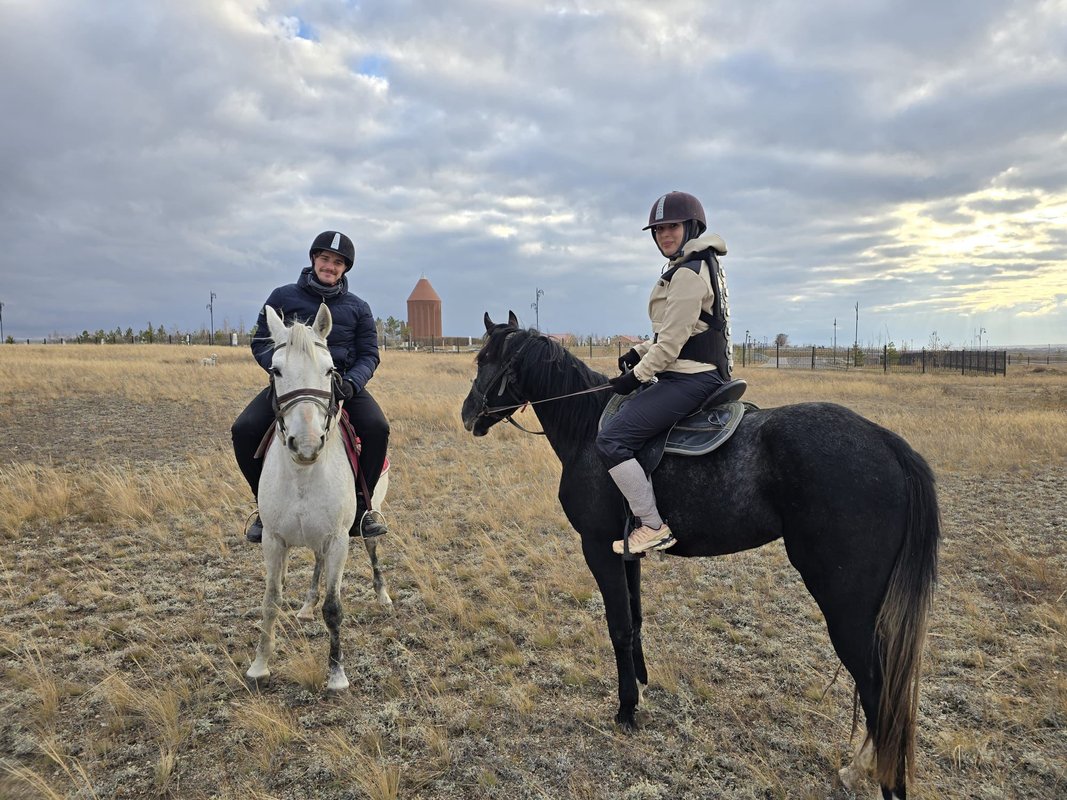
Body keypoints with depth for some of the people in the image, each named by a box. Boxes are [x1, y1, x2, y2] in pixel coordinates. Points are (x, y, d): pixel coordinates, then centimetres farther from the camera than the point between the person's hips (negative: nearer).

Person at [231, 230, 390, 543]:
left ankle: (360, 507, -6)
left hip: (342, 383, 0)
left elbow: (369, 355, 6)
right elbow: (260, 344, 6)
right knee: (244, 430, -21)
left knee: (377, 428, -27)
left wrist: (351, 382, -15)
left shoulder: (358, 308, 6)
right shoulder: (283, 297, 4)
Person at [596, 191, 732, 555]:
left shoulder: (688, 273, -16)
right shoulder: (703, 266, 19)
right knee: (619, 414, 26)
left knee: (610, 440, -16)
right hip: (700, 374, 12)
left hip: (689, 380, -12)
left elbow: (672, 341, -19)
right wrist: (639, 351, 11)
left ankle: (653, 527, -12)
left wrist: (637, 375, -8)